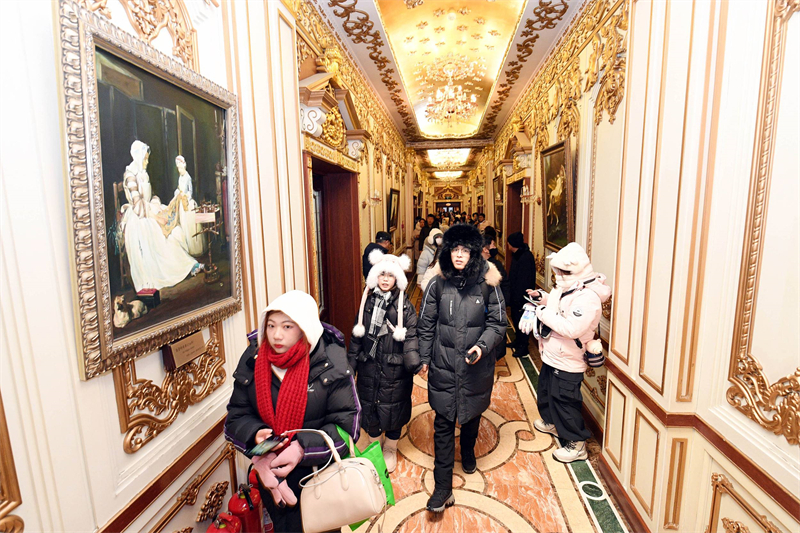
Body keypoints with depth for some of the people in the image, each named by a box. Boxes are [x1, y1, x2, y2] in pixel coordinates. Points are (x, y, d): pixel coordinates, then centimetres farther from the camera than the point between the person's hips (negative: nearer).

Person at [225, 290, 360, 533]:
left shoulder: (331, 364, -21)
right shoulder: (252, 360, -9)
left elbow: (346, 423, -20)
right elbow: (237, 415, -4)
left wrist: (303, 449, -31)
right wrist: (256, 434, -24)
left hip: (322, 470, -3)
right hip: (271, 472, 3)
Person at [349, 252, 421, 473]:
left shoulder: (404, 306, -7)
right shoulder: (367, 302, 2)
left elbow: (411, 336, -13)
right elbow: (356, 337, 7)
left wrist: (413, 360, -29)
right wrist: (351, 365, 6)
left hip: (394, 370, -2)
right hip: (369, 369, 3)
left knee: (393, 410, 10)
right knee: (369, 408, 14)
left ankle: (390, 451, 37)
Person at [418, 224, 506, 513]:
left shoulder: (487, 284, -9)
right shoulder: (438, 284, -6)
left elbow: (497, 323, -3)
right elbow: (426, 325, 1)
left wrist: (482, 346, -18)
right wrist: (424, 358, 3)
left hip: (476, 365, 0)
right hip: (443, 364, 0)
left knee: (472, 413, 22)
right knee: (443, 423, 3)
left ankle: (467, 451, 53)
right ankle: (443, 486, 18)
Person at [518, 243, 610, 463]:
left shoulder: (588, 298, -29)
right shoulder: (568, 288, 2)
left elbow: (571, 328, -36)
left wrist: (544, 313, -29)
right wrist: (542, 298, 1)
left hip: (567, 363, -10)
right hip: (552, 356, 10)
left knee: (564, 401, 3)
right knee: (545, 391, 26)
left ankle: (577, 444, 23)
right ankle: (551, 423, 50)